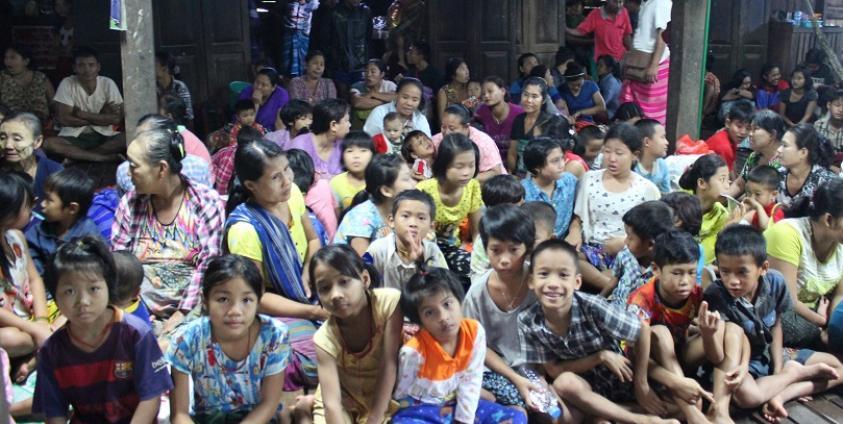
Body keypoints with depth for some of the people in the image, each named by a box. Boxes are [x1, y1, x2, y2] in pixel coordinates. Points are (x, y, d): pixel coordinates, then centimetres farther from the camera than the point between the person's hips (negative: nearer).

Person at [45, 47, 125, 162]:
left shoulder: (108, 84, -4)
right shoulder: (67, 83, -6)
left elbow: (117, 118, -10)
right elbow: (63, 119, -11)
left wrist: (82, 114, -11)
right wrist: (101, 118, -12)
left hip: (103, 136, 1)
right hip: (74, 137, 0)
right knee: (48, 143, -30)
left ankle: (75, 155, -20)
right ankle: (104, 157, -28)